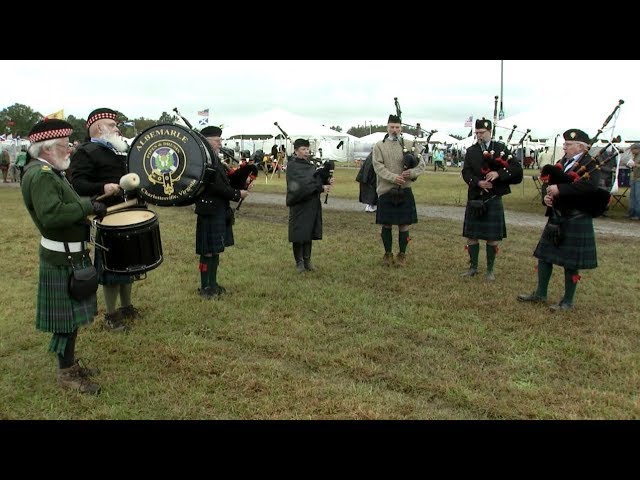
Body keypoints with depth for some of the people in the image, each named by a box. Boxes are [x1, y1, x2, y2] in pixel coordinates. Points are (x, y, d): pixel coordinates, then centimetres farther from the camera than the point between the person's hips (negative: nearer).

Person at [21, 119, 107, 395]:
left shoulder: (49, 171, 11)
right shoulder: (41, 175, -20)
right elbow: (51, 215, -32)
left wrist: (85, 207, 8)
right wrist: (88, 206, -26)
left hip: (70, 253, 10)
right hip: (63, 259, -10)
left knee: (71, 314, 19)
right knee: (67, 316, 1)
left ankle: (70, 362, 33)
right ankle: (66, 374, 14)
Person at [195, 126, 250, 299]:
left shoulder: (215, 159, 13)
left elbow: (224, 181, 18)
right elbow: (216, 186, -23)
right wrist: (237, 194, -15)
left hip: (220, 211, 9)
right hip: (209, 211, -9)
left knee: (216, 250, 16)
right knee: (208, 251, 0)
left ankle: (213, 283, 26)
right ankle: (205, 288, 10)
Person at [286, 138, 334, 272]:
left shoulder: (310, 164, 11)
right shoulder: (292, 166, -10)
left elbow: (319, 178, 12)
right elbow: (303, 185, -19)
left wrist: (328, 180, -9)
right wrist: (321, 187, -20)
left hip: (312, 204, 6)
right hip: (299, 205, -6)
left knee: (310, 233, 11)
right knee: (299, 234, 2)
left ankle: (307, 260, 22)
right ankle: (299, 262, 15)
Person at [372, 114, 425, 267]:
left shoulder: (410, 145, 6)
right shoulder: (379, 146, 2)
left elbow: (421, 164, 4)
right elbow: (378, 166, -8)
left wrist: (411, 173, -17)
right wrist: (393, 177, -22)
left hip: (404, 190, 1)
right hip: (386, 191, -1)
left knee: (404, 224, 4)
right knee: (386, 224, 6)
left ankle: (402, 254, 18)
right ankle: (388, 254, 20)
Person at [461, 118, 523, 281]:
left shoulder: (501, 148, 3)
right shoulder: (471, 151, 7)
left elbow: (517, 168, -4)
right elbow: (466, 172, -3)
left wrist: (499, 173, -20)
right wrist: (478, 182, -21)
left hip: (494, 198, -2)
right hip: (474, 198, 2)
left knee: (492, 237, 3)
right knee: (471, 235, 6)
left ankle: (490, 270, 16)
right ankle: (473, 267, 21)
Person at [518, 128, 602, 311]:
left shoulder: (591, 164, -10)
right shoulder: (563, 162, 12)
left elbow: (591, 185, -29)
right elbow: (547, 181, 13)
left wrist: (560, 189, -29)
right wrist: (546, 195, -9)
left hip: (576, 220, -7)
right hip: (556, 218, 8)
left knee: (570, 263, 2)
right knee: (544, 255, 12)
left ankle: (568, 301, 16)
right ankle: (540, 294, 26)